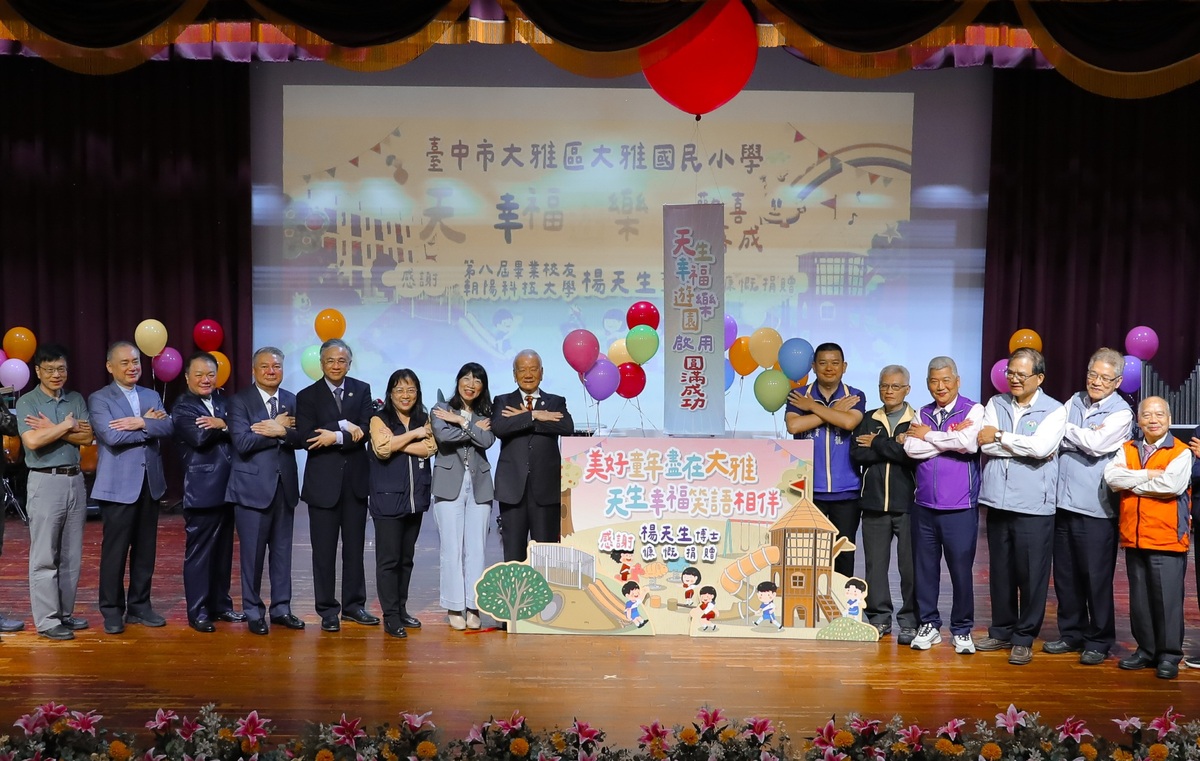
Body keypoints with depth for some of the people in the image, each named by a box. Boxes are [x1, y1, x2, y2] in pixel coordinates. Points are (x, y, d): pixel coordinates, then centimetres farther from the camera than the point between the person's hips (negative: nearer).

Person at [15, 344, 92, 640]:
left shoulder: (76, 399, 10)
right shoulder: (27, 402, -3)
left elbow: (87, 437, -2)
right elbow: (32, 441, -18)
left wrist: (52, 429, -11)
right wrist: (66, 426, -8)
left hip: (75, 480, 5)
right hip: (45, 483, -5)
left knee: (71, 555, 10)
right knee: (44, 556, -1)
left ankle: (65, 613, 19)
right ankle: (47, 620, 3)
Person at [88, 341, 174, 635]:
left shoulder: (152, 396, 14)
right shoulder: (99, 399, -2)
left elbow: (169, 427, -2)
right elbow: (112, 437, -17)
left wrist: (141, 423, -17)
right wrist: (149, 426, -9)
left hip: (150, 484, 5)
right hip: (119, 486, -5)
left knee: (146, 549, 9)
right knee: (115, 550, 1)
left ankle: (139, 606, 20)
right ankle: (112, 611, 11)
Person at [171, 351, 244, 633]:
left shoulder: (222, 403, 16)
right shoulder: (182, 408, -4)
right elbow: (200, 437, -22)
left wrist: (222, 425, -15)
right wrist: (225, 427, -9)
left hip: (226, 489, 7)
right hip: (201, 491, -6)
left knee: (223, 551, 13)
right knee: (199, 552, -1)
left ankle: (221, 604, 23)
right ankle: (197, 612, 7)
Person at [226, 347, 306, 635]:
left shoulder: (292, 400, 9)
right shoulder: (240, 401, -5)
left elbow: (303, 438, -2)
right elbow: (242, 442, -17)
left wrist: (280, 431, -18)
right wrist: (279, 429, -13)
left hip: (284, 486, 4)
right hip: (253, 487, -4)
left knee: (282, 551, 10)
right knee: (252, 553, 3)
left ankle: (281, 608, 20)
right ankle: (253, 611, 15)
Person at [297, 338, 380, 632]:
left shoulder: (362, 390, 7)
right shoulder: (307, 397, 0)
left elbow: (365, 431, -7)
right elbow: (308, 439, -12)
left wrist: (335, 436, -18)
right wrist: (344, 427, -17)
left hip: (355, 481, 2)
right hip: (323, 483, -2)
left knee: (354, 547, 10)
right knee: (324, 550, 3)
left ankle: (354, 604, 21)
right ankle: (327, 609, 13)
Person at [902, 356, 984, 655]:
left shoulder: (973, 410, -2)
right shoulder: (922, 414, 10)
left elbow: (968, 443, -20)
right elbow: (911, 448, -5)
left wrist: (928, 435, -8)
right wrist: (949, 436, -11)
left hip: (960, 507, -4)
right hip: (924, 506, 4)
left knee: (961, 569, 3)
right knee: (924, 568, 10)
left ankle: (962, 630, 18)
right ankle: (928, 625, 23)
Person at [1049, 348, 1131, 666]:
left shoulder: (1121, 413, -4)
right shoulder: (1075, 401, 11)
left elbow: (1095, 444, -18)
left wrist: (1067, 431, -5)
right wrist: (1082, 437, -13)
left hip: (1095, 508, -5)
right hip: (1064, 502, 5)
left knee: (1096, 577, 2)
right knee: (1065, 574, 12)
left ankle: (1099, 640, 15)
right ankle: (1072, 633, 26)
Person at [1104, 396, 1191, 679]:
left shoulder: (1181, 452, -4)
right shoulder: (1126, 450, 11)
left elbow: (1172, 484, -21)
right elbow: (1111, 477, -5)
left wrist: (1130, 482, -9)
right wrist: (1148, 475, -13)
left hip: (1167, 539, -5)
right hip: (1134, 539, 5)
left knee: (1168, 599, -1)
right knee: (1139, 599, 12)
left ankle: (1169, 655, 10)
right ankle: (1146, 650, 23)